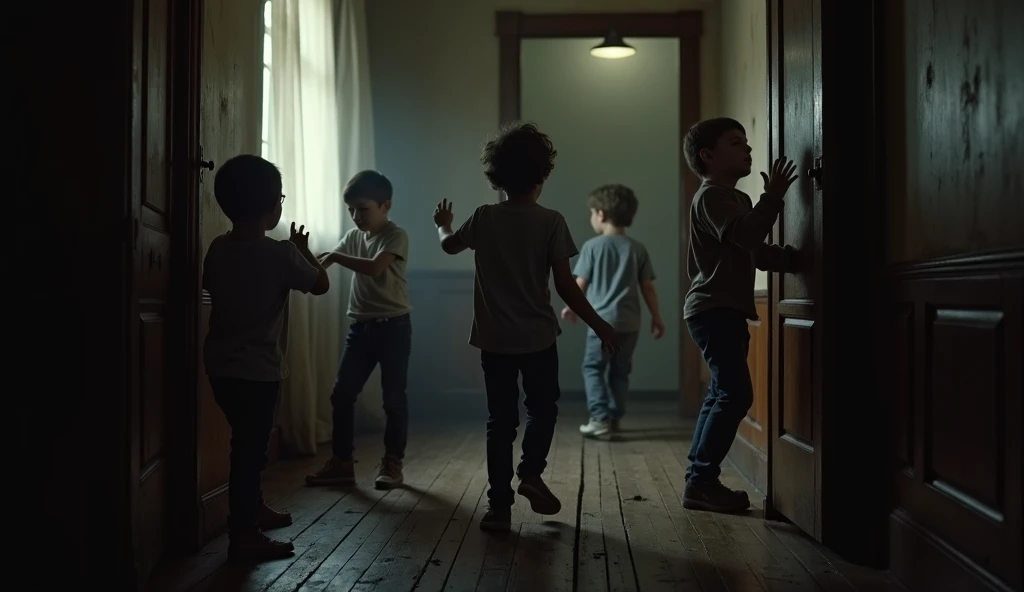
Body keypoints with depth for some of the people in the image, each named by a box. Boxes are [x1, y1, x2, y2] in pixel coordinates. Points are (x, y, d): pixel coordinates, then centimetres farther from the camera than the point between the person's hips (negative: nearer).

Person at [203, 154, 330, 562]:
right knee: (250, 447, -1)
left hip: (220, 364, 7)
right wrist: (303, 249, 11)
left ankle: (254, 509, 37)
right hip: (258, 369, -7)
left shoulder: (217, 249, 2)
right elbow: (321, 284, -4)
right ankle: (244, 537, 4)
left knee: (248, 442, 22)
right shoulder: (281, 254, -16)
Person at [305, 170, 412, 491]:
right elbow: (326, 260, 2)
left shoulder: (396, 236, -11)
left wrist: (335, 257, -27)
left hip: (393, 326, -6)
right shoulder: (353, 236, 10)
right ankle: (342, 462, 14)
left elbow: (375, 268, -28)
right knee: (341, 394, 4)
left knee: (393, 397, 1)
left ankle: (392, 463, 12)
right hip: (360, 326, 6)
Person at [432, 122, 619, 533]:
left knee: (500, 419, 10)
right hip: (538, 337, -2)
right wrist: (599, 325, -1)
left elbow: (449, 245, 18)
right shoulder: (550, 222, -10)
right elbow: (565, 286, -12)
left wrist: (442, 224, 40)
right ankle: (531, 472, 1)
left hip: (494, 338, 2)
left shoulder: (484, 218, -2)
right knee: (542, 408, 21)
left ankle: (499, 505, 10)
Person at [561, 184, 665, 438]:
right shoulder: (638, 248, 4)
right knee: (620, 371, 15)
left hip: (602, 320, -4)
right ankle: (614, 418, 20)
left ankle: (600, 417, -7)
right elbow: (647, 286, 5)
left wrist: (571, 307, 16)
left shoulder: (592, 246, -6)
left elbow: (581, 283, -1)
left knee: (593, 368, 5)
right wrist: (656, 317, 14)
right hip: (630, 322, 4)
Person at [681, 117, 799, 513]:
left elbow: (759, 253, 20)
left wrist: (797, 259, 8)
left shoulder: (736, 198, 22)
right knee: (735, 394, -13)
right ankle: (701, 481, -9)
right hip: (713, 310, -11)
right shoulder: (711, 196, -9)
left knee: (722, 394, 11)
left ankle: (699, 480, 16)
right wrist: (773, 197, -22)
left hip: (724, 311, 11)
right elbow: (746, 235, -25)